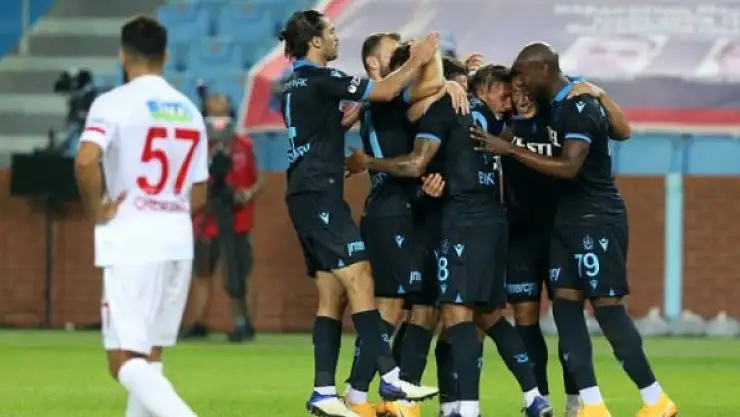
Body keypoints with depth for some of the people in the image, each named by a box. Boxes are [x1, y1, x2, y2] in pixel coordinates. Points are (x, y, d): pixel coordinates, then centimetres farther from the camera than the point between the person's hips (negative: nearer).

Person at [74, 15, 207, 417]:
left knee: (125, 362, -8)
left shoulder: (114, 103, -8)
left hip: (130, 243, -6)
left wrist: (97, 212, -10)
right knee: (150, 357, 16)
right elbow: (198, 195, 13)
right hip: (178, 239, 6)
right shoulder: (189, 111, 11)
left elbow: (85, 161, -25)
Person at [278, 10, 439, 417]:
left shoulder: (295, 85, 16)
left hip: (306, 196, 10)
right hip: (320, 195, -10)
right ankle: (390, 378, -20)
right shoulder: (320, 79, -11)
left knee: (332, 294, 7)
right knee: (359, 280, -14)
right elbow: (384, 91, -13)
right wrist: (417, 62, 0)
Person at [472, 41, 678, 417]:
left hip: (597, 220, -9)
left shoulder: (580, 107, -18)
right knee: (565, 304, 2)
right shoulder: (557, 106, 11)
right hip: (570, 219, 9)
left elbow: (569, 167, -26)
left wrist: (510, 150, -24)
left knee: (607, 307, -9)